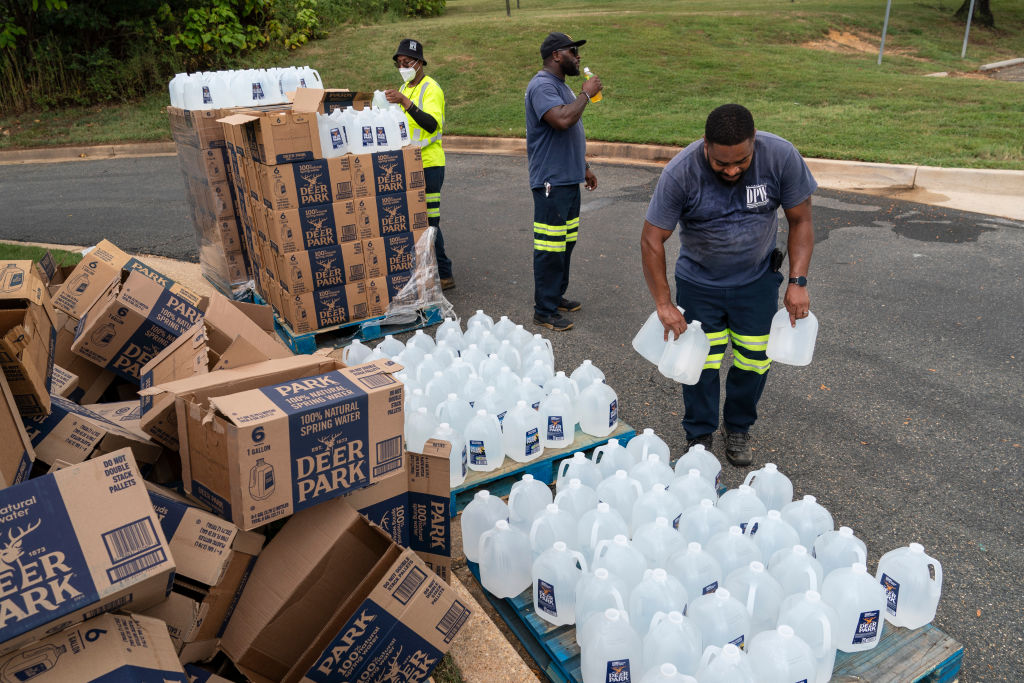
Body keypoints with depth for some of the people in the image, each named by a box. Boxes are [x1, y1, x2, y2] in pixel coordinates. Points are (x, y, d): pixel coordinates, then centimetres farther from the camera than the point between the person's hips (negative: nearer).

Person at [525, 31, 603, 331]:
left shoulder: (561, 85, 20)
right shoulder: (542, 85, -14)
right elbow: (562, 119, -32)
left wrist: (585, 167, 27)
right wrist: (586, 94, -17)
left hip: (568, 180, 10)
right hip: (551, 182, -10)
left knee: (566, 244, 16)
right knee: (550, 249, -7)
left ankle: (557, 296, 28)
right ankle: (544, 311, 0)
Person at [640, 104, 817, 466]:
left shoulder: (781, 157, -20)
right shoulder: (680, 173, -25)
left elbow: (800, 220, -8)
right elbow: (652, 240, -18)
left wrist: (798, 281, -15)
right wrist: (663, 304, -19)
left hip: (757, 280, 2)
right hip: (698, 283, -1)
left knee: (754, 361, 7)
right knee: (700, 363, 0)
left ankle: (738, 428, 32)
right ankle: (699, 437, 23)